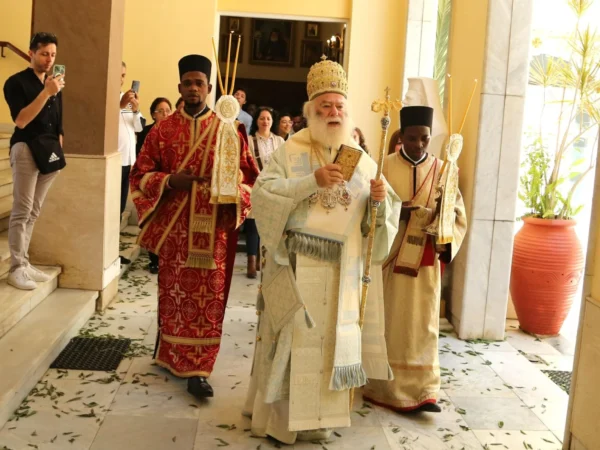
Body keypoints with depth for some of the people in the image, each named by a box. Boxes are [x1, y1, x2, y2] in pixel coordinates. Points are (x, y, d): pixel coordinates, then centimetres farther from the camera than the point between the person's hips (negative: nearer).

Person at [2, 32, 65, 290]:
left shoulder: (55, 84, 16)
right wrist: (45, 93, -21)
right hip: (26, 150, -6)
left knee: (34, 212, 7)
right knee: (22, 211, -9)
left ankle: (24, 264, 12)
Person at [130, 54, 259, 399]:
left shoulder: (229, 132, 3)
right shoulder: (163, 131, 4)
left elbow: (250, 177, 7)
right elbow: (140, 175, 5)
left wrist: (235, 197, -14)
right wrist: (170, 180, -14)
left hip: (214, 231, 0)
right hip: (174, 228, 0)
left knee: (209, 298, 1)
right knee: (174, 293, 9)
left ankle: (197, 368, 8)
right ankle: (172, 354, 27)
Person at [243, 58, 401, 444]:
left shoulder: (363, 162, 8)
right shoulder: (291, 151, -1)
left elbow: (377, 219, 8)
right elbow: (263, 193, -15)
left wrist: (380, 199, -14)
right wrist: (312, 181, -23)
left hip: (340, 270, 3)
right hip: (295, 264, -3)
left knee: (331, 337, 9)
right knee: (291, 335, 3)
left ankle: (317, 415, 24)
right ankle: (278, 415, 17)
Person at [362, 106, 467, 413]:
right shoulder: (384, 166, -2)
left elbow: (458, 217, 1)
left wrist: (445, 241, -17)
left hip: (424, 262, 1)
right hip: (388, 258, -1)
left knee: (422, 324, 5)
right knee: (386, 323, 8)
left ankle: (423, 391, 12)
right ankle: (382, 386, 23)